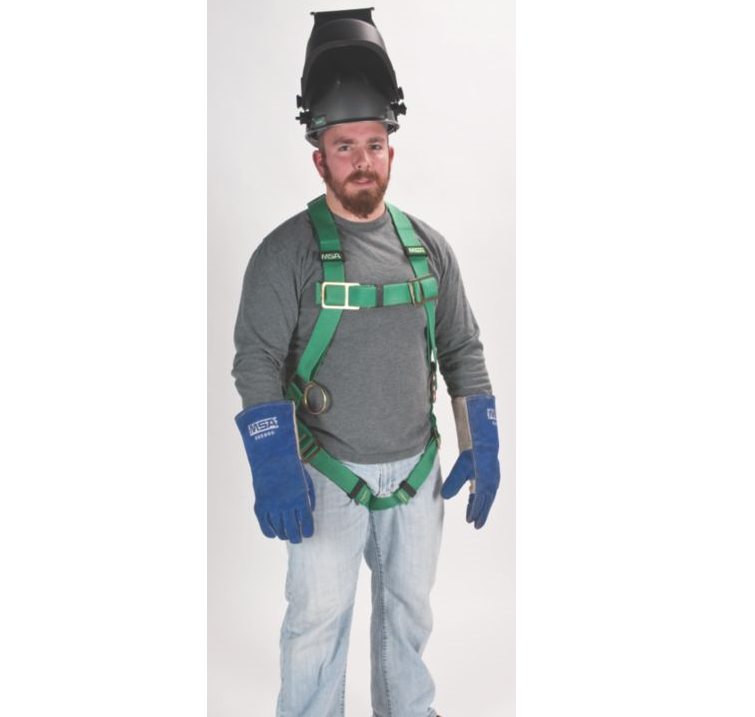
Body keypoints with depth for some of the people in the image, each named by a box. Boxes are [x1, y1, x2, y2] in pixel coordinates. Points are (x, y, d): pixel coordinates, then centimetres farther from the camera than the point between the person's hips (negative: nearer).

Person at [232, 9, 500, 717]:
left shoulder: (426, 245, 3)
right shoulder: (286, 251, -9)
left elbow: (462, 349, 7)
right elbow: (257, 361, -13)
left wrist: (481, 446, 1)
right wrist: (274, 466, -22)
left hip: (418, 468, 4)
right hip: (330, 473, -4)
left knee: (409, 607, 20)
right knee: (317, 617, 5)